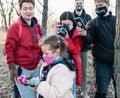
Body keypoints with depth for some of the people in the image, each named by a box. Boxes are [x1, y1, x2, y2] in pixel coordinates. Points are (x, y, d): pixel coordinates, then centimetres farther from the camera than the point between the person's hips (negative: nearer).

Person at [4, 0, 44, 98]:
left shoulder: (37, 26, 7)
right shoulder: (14, 27, -9)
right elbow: (9, 49, -11)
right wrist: (12, 69, -13)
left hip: (35, 68, 6)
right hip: (21, 69, -5)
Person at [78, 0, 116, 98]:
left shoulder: (116, 20, 5)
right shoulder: (94, 23, -1)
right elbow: (90, 40, -12)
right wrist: (85, 35, -33)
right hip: (102, 62, -2)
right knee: (101, 90, 3)